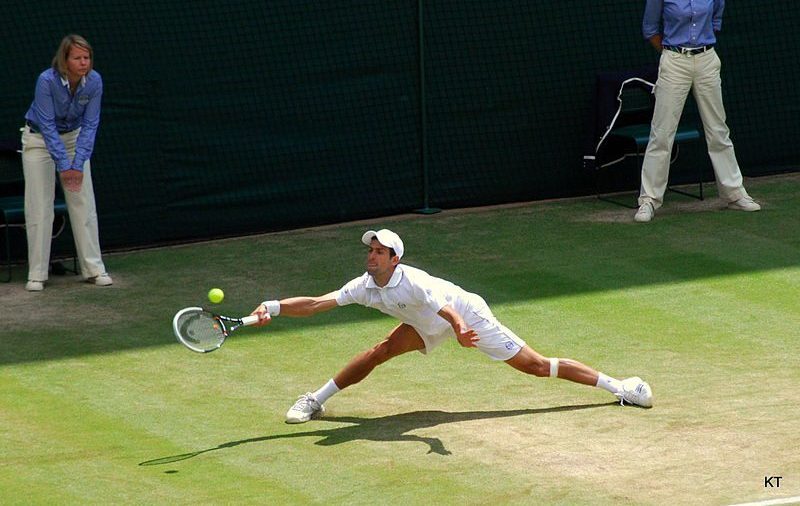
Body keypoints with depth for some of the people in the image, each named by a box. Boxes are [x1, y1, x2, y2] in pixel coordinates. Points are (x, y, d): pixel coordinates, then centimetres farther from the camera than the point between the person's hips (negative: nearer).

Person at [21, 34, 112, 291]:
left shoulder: (94, 82, -18)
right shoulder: (47, 80, -29)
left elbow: (90, 124, -14)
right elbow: (47, 125, -26)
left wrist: (78, 164, -21)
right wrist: (63, 165, -28)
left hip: (74, 137, 3)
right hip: (39, 138, -3)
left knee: (84, 204, -2)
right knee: (39, 208, -6)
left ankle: (94, 269, 4)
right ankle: (37, 274, 0)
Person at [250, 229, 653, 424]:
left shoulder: (412, 282, -33)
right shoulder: (364, 287, -14)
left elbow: (446, 309, -46)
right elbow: (314, 304, -17)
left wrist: (460, 330, -65)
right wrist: (274, 307, -29)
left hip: (467, 315, -7)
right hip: (432, 327, 7)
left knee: (536, 365, -10)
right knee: (379, 352, -10)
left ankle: (617, 386, -5)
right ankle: (316, 401, 2)